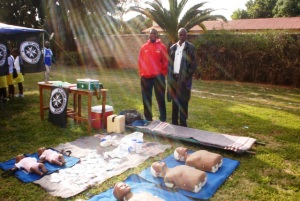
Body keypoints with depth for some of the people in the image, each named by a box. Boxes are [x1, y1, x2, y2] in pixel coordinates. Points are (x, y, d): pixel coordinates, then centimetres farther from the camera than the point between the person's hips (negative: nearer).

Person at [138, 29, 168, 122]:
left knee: (160, 98, 3)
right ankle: (148, 119, 21)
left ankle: (163, 119, 12)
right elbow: (140, 61, 11)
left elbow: (165, 62, 0)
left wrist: (162, 74, -4)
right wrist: (141, 73, 6)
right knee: (146, 99, 9)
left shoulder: (161, 46, 0)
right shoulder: (144, 47, 9)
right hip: (145, 77, 3)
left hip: (158, 76, -3)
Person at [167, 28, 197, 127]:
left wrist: (186, 76, -12)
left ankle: (183, 124, 11)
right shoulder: (173, 47, 12)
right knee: (174, 101, 11)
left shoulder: (190, 47, -2)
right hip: (173, 77, 4)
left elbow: (193, 64, -5)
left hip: (184, 78, -4)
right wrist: (170, 75, 2)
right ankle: (174, 123, 21)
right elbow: (169, 63, 13)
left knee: (183, 102, 1)